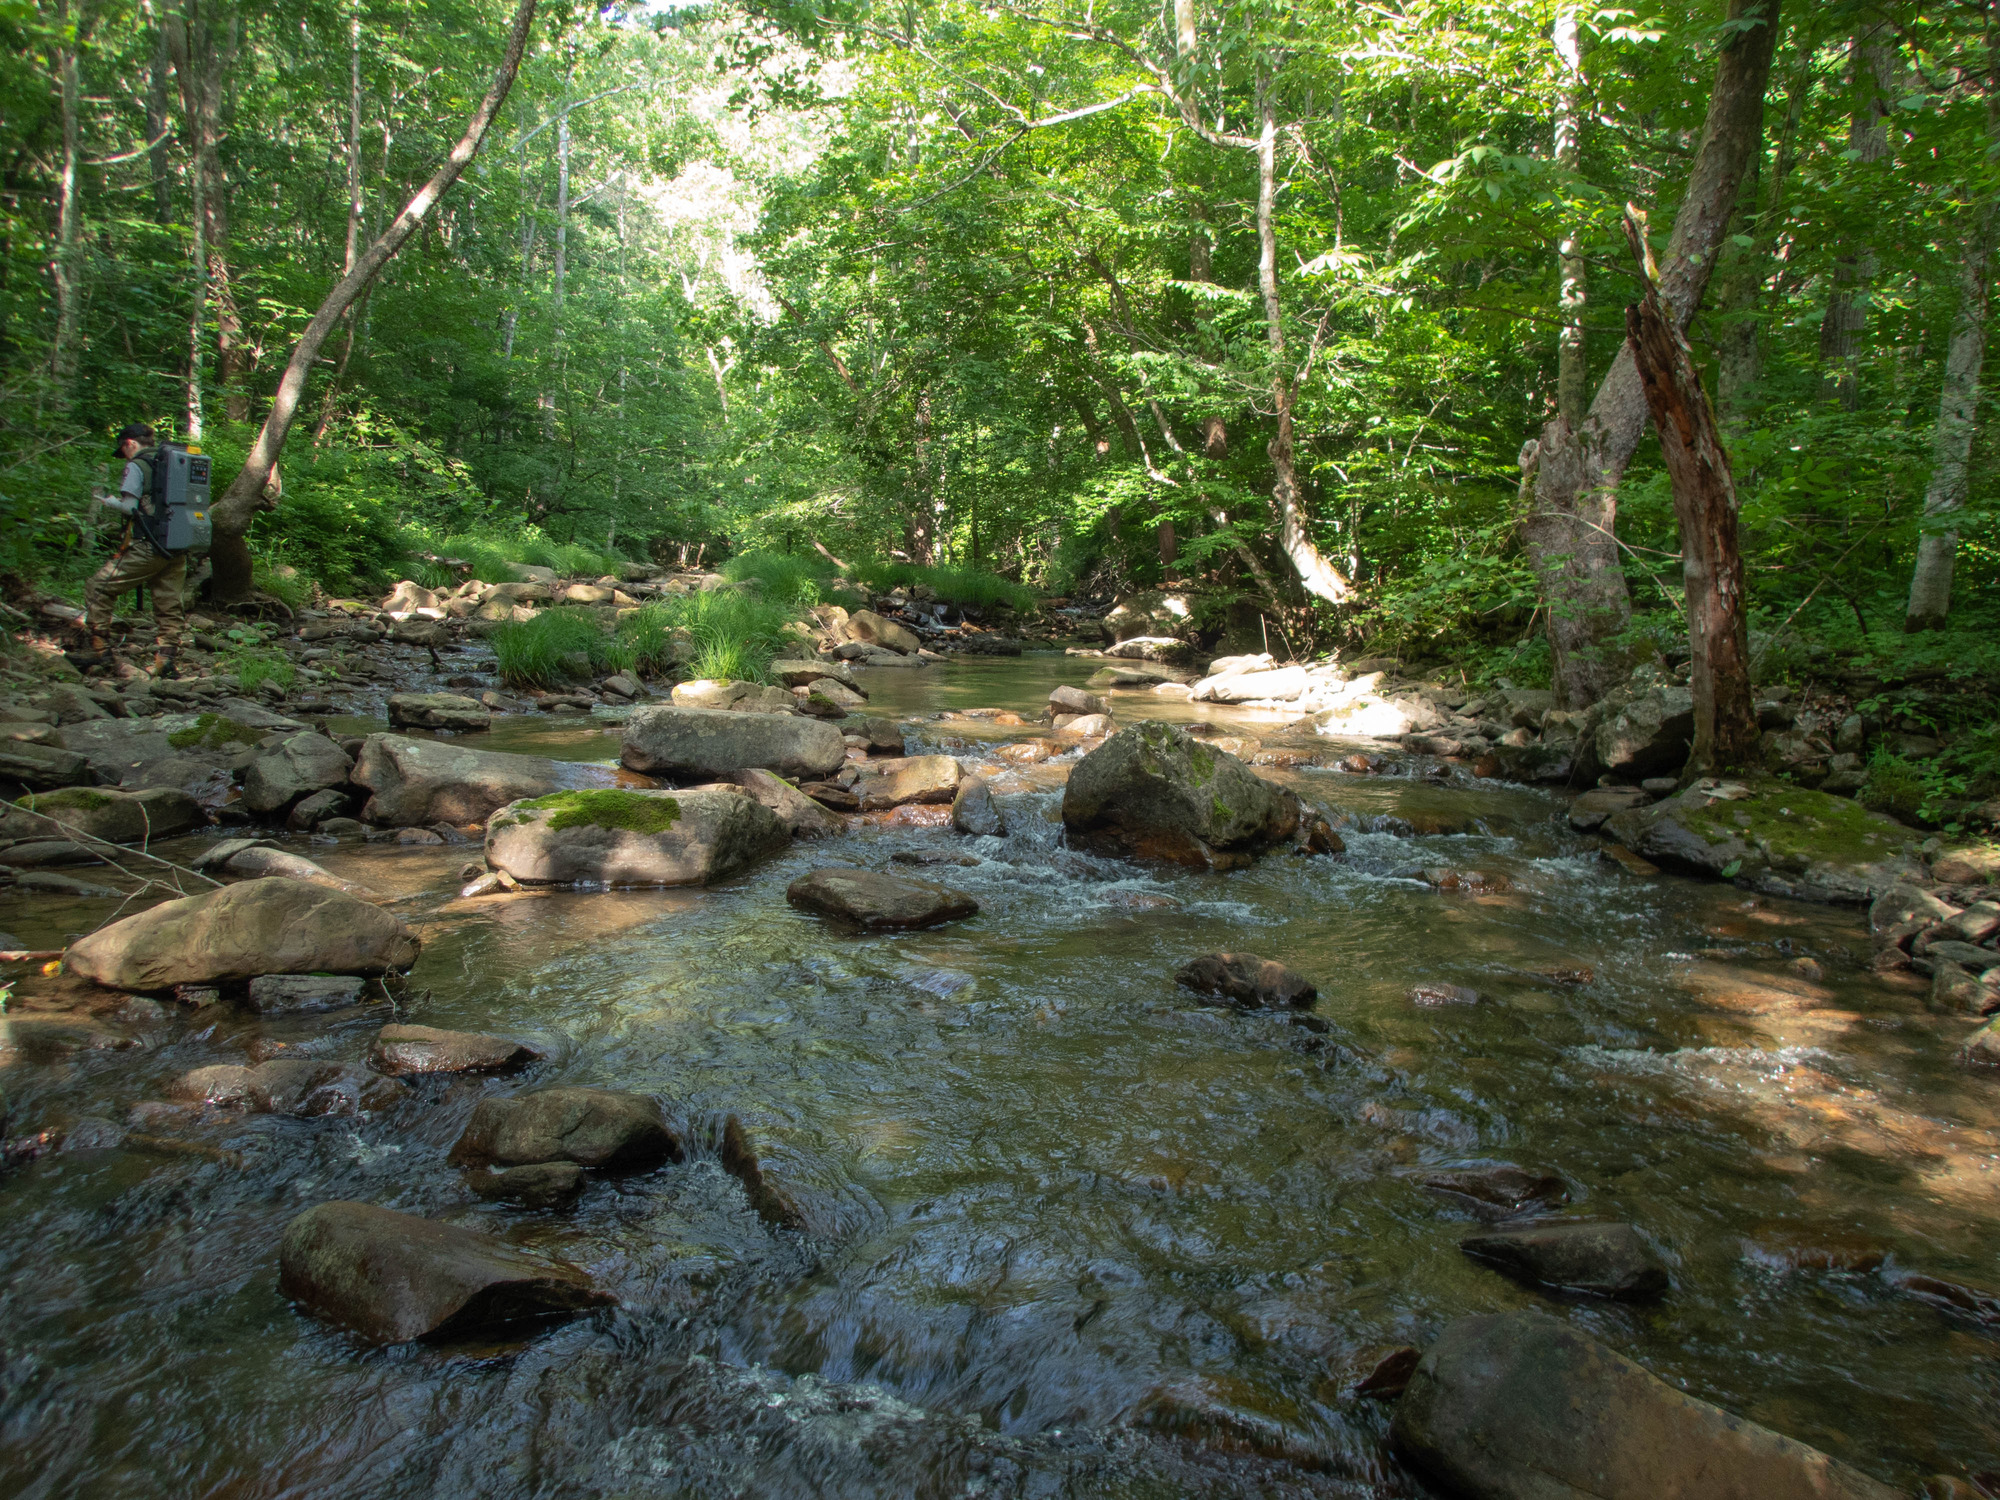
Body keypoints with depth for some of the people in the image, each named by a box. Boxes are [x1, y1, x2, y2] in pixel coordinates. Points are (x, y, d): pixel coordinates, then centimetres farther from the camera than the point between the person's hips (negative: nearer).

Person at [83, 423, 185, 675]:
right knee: (169, 605, 7)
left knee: (98, 588, 6)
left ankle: (99, 647, 4)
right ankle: (165, 659, 1)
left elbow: (130, 507, -7)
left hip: (146, 548, -6)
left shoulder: (137, 466, -2)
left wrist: (110, 501, 12)